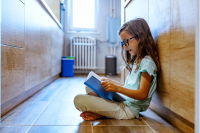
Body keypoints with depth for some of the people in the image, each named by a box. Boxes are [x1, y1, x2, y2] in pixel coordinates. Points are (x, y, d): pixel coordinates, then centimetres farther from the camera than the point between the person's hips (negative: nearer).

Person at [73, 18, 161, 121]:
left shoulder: (147, 62, -13)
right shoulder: (137, 60, 17)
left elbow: (143, 94, -20)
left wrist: (117, 88, -29)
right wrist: (110, 82, 15)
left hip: (129, 108, -10)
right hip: (122, 99, 10)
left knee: (78, 100, -22)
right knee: (89, 86, 19)